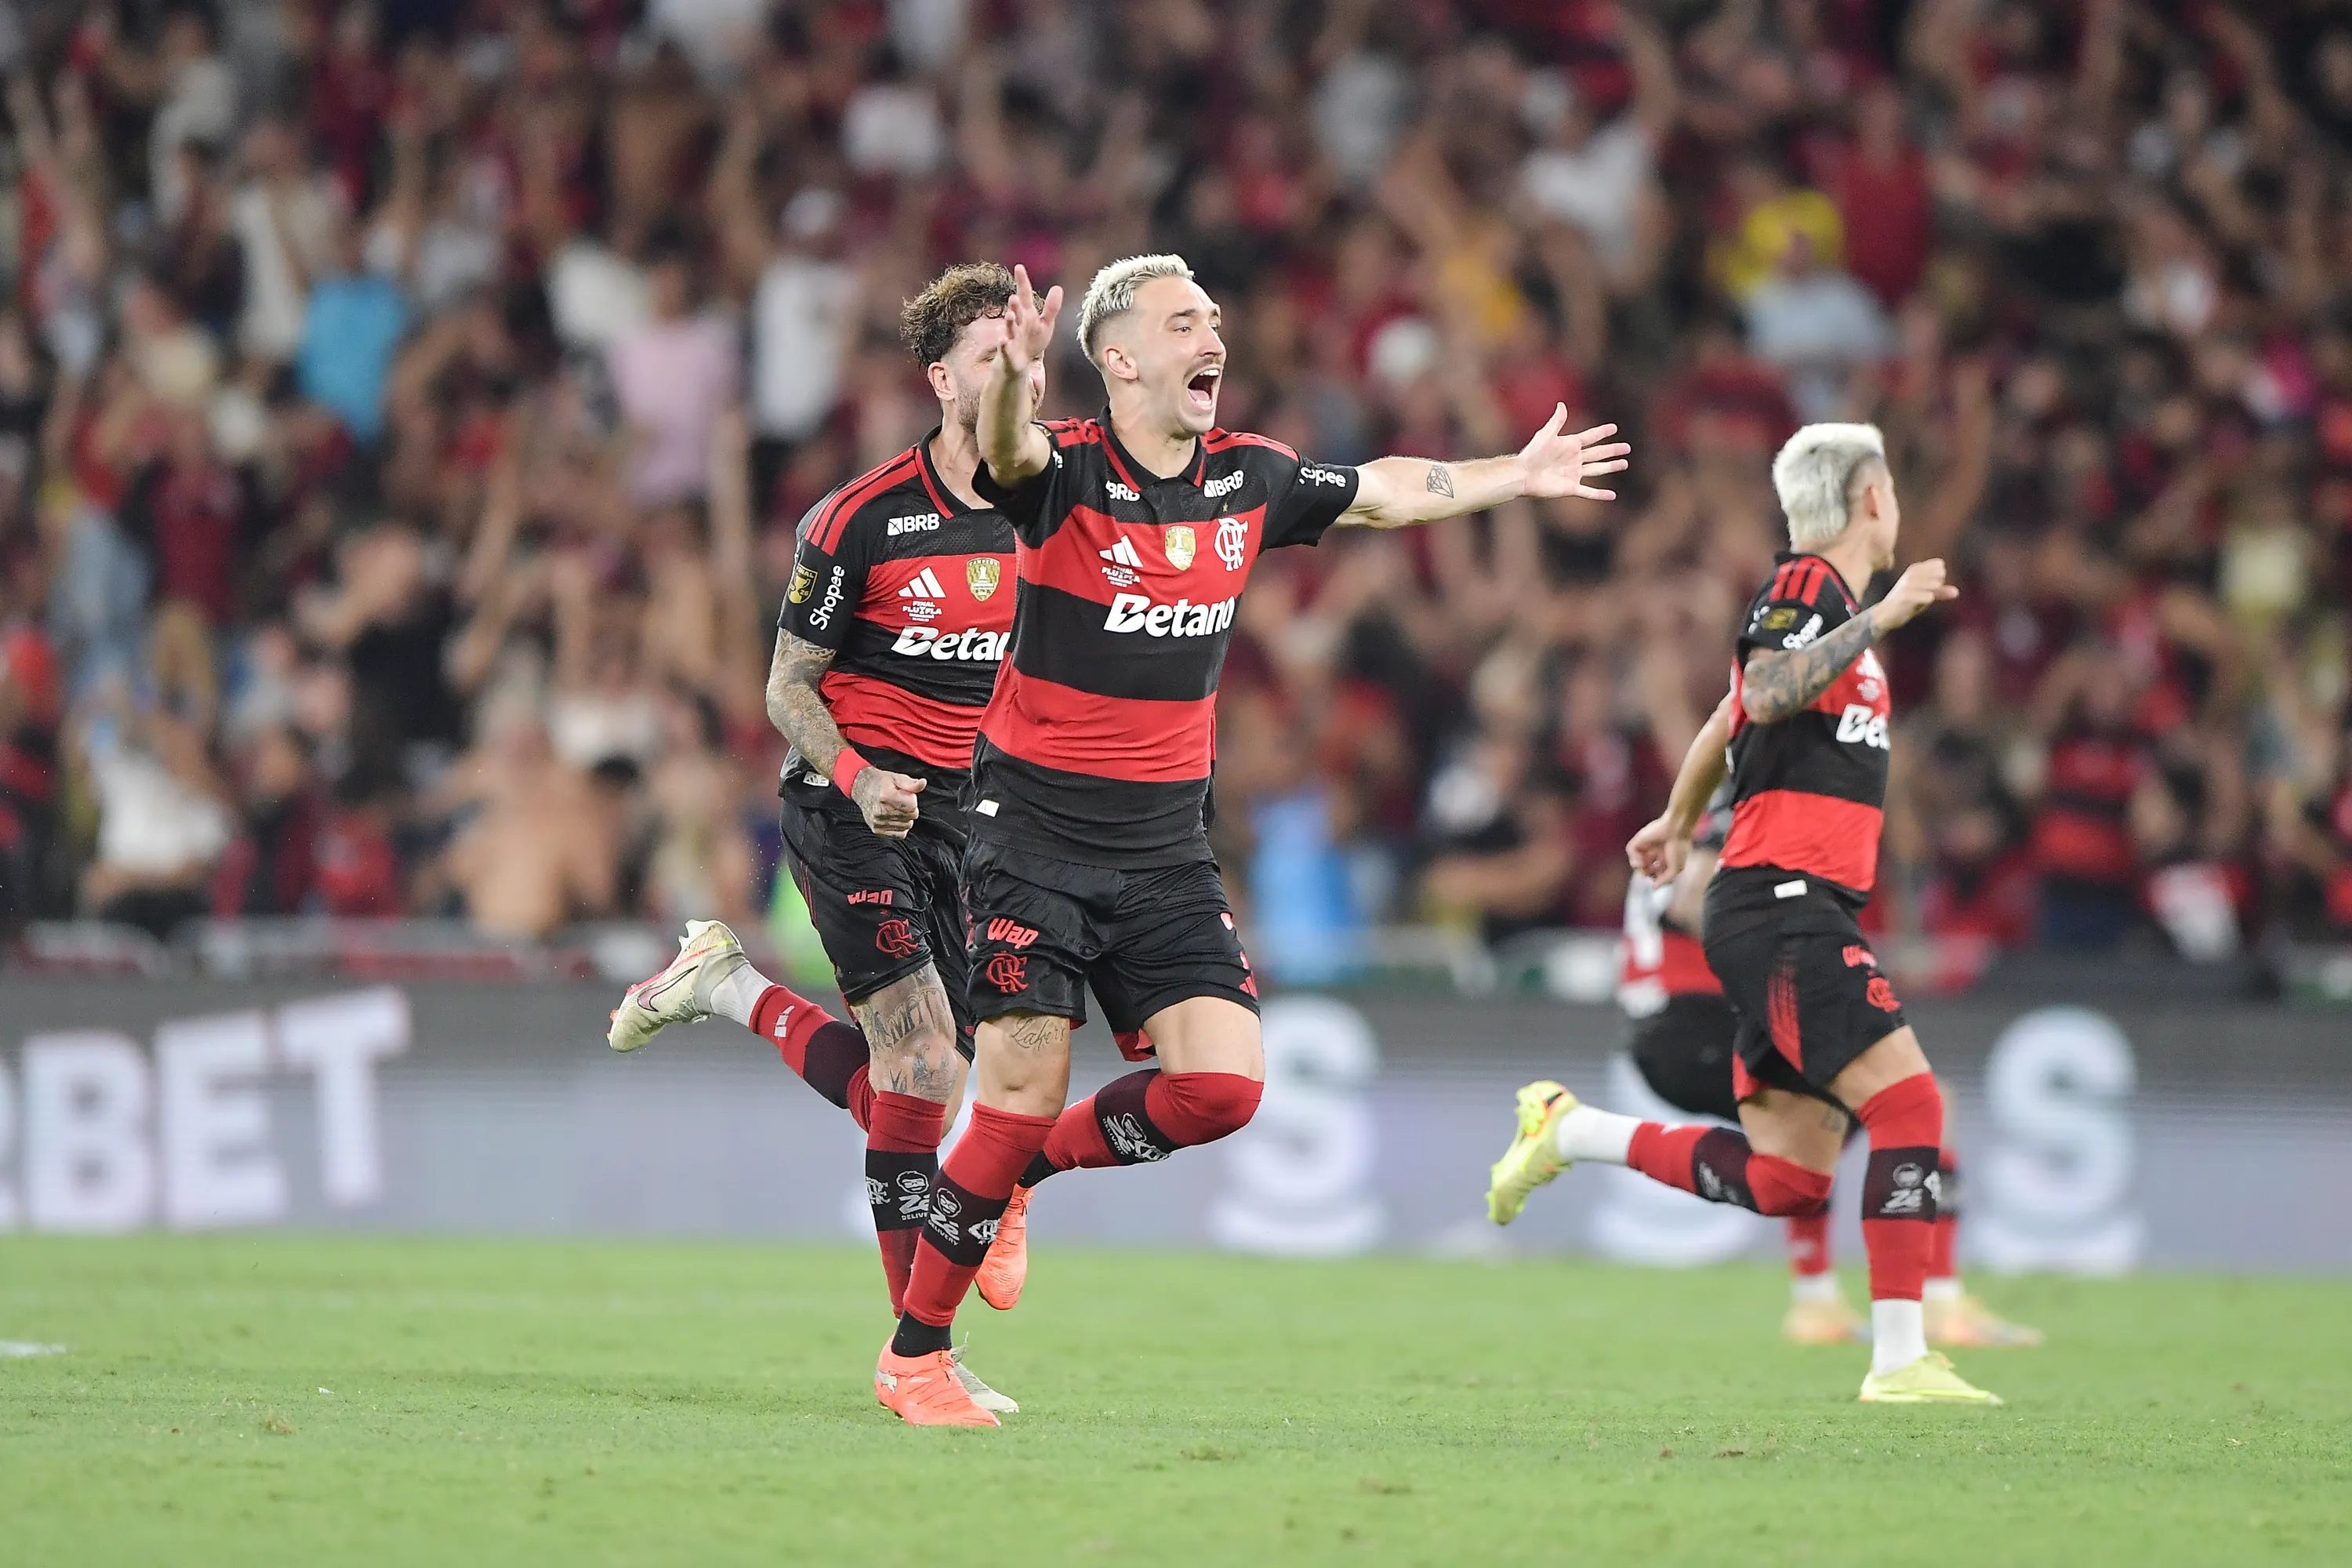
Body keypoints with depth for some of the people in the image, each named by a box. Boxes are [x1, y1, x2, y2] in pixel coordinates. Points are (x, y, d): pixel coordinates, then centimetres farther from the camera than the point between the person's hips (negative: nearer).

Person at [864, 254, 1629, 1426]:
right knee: (1024, 1098, -9)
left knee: (1223, 1084, -9)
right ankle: (913, 1355, 6)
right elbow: (1008, 452, -36)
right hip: (1035, 834, -5)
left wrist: (1517, 476, 31)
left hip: (1166, 847, 5)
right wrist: (1012, 379, -58)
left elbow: (1382, 492, 24)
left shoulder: (1248, 478, 5)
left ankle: (1026, 1176, 18)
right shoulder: (1065, 472, -12)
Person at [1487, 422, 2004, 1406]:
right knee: (1908, 1101, -18)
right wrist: (1884, 616, -26)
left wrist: (1677, 824, 51)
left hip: (1805, 915, 10)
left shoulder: (1828, 598, 23)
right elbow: (1765, 694, -26)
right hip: (1782, 905, -10)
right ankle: (1900, 1358, -19)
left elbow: (1726, 727, 36)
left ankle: (1570, 1131, 16)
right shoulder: (1807, 585, -7)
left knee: (1786, 1182, 4)